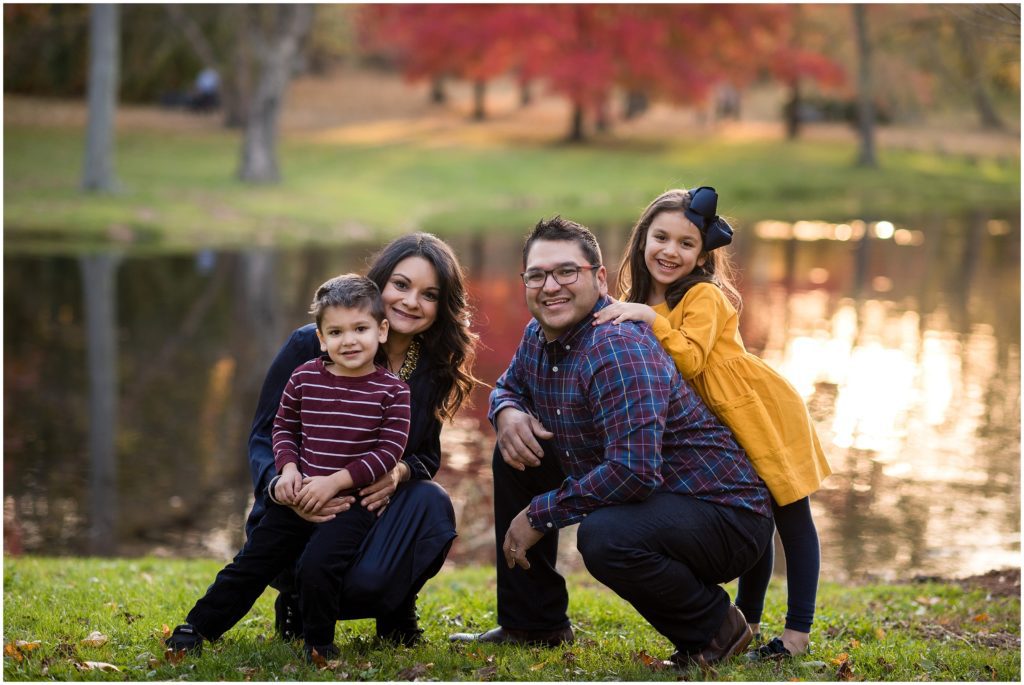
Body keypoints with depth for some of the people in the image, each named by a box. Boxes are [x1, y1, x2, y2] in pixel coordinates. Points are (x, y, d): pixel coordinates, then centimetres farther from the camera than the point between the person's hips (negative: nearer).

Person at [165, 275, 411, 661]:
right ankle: (197, 628, 19)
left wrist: (335, 482, -16)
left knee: (316, 566, -24)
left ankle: (319, 644, -2)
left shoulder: (391, 390, -8)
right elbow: (283, 427, 14)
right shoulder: (304, 378, 1)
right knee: (252, 562, 6)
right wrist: (288, 468, -4)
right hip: (300, 497, 4)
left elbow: (389, 451, -11)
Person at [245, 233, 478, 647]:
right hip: (295, 517, -4)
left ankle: (395, 614, -1)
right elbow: (264, 436, -10)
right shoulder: (310, 345, -11)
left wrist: (400, 471, -21)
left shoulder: (434, 370, 2)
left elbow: (427, 457, 5)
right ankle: (297, 604, 4)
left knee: (431, 503, -29)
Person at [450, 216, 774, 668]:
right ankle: (533, 624, 21)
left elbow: (633, 470, -36)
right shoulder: (539, 335, 2)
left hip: (725, 515, -9)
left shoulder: (618, 347, -27)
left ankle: (713, 629, -7)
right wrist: (507, 412, -4)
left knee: (605, 537, -37)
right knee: (514, 455, 10)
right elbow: (509, 385, 23)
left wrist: (539, 514, -23)